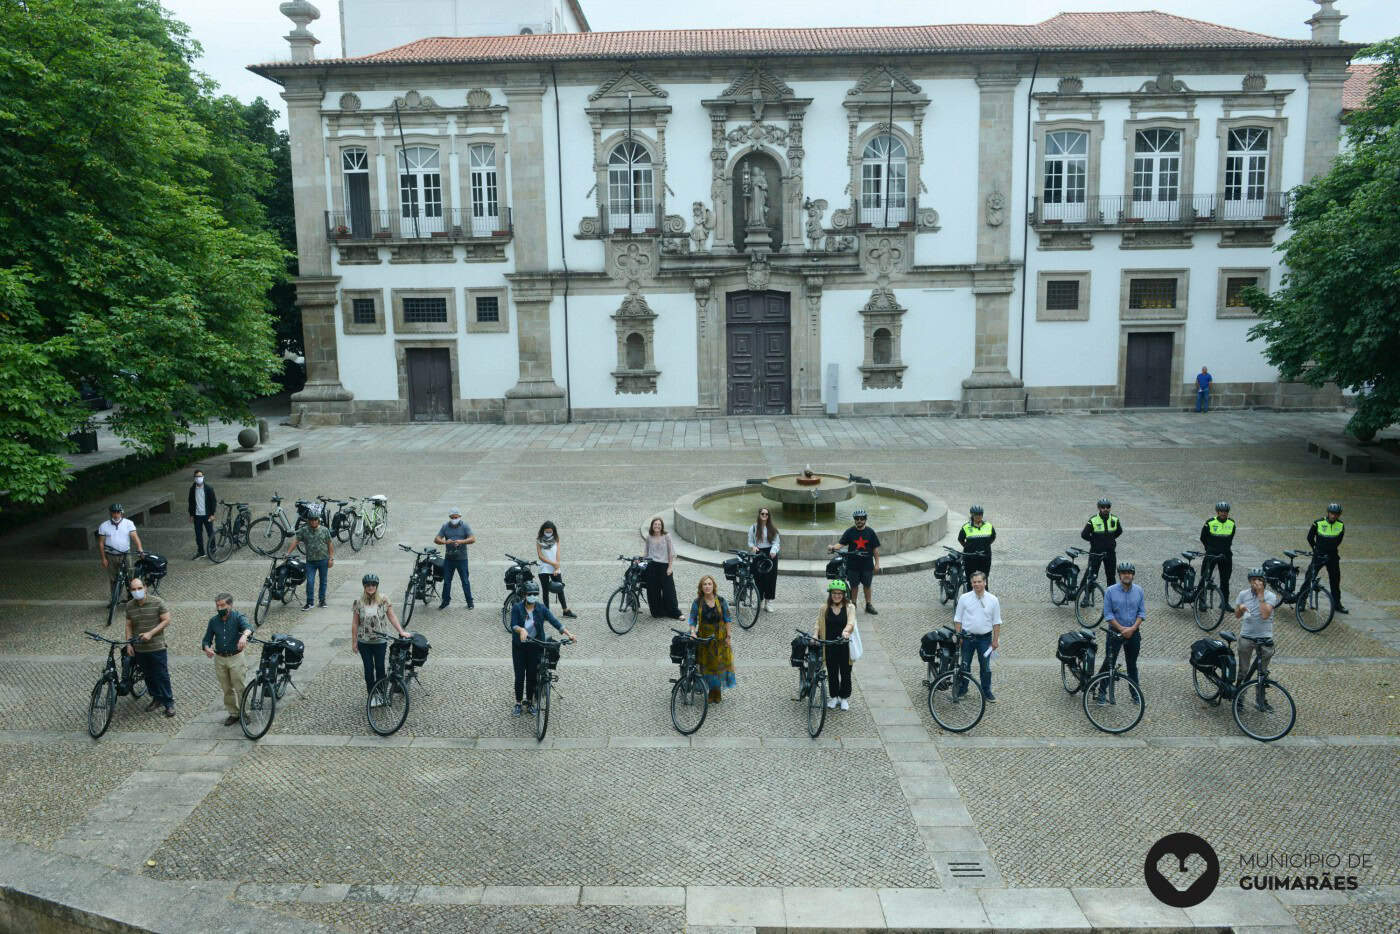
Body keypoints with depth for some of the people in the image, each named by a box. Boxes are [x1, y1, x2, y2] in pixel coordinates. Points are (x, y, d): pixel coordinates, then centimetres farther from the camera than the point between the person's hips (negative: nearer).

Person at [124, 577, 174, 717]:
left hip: (157, 647, -4)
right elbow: (129, 625, 11)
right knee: (148, 675, 15)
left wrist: (150, 633, -17)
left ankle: (169, 703, 10)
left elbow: (166, 620, -9)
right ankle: (157, 698, 32)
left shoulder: (157, 602, -10)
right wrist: (129, 643, 3)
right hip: (139, 649, 4)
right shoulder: (129, 605, 2)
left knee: (162, 676, 1)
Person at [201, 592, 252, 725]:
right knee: (227, 689, 12)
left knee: (240, 688, -1)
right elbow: (206, 639, 6)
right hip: (219, 659, 4)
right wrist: (207, 648, -18)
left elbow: (248, 626, -32)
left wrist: (244, 635, -55)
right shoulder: (213, 621, 2)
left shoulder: (238, 617, -11)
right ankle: (233, 713, 24)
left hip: (236, 658, -4)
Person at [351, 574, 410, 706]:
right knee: (369, 668, 6)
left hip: (380, 641, 0)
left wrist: (401, 631, -9)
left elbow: (392, 616, -2)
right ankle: (371, 695, 18)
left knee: (380, 667, 7)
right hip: (364, 642, 0)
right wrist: (354, 641, 1)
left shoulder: (383, 600, -6)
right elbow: (355, 623, -1)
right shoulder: (358, 601, -6)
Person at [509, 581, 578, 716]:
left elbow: (554, 622, -12)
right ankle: (518, 704, 14)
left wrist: (569, 634, -23)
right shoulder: (517, 608, -9)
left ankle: (529, 701, 24)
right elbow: (513, 625, -18)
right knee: (519, 676, 1)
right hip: (519, 646, -1)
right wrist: (521, 630, -41)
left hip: (535, 646, 1)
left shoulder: (541, 609, -5)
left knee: (532, 675, 6)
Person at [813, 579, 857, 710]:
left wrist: (846, 631, -39)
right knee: (832, 673, 11)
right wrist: (815, 634, -20)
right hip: (830, 646, 1)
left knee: (845, 673, 9)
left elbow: (851, 623, -19)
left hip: (845, 646, -1)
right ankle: (833, 696, 28)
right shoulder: (824, 608, 1)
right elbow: (818, 623, -1)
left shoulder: (849, 608, -4)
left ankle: (844, 698, 26)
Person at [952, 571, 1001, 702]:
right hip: (967, 637, 0)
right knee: (965, 665, 10)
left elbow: (996, 622, 2)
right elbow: (958, 619, 1)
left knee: (985, 667, 7)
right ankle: (962, 689, 24)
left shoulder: (993, 600, -3)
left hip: (985, 638, 0)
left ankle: (987, 691, 22)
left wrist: (996, 639, -1)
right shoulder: (964, 598, -4)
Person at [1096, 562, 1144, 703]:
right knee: (1109, 663, -2)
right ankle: (1101, 693, 7)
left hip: (1133, 633, 2)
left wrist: (1132, 628, -12)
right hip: (1115, 632, -2)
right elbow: (1108, 614, -8)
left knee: (1132, 665, 12)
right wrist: (1121, 628, -15)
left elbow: (1142, 612, 1)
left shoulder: (1139, 591, 1)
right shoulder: (1110, 591, -8)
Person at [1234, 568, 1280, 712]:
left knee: (1263, 672, 10)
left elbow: (1265, 615, -22)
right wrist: (1241, 608, -17)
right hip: (1246, 637, 1)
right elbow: (1237, 616, 6)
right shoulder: (1243, 594, 1)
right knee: (1243, 670, 5)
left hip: (1265, 637, -1)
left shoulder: (1270, 596, -7)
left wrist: (1261, 594, -20)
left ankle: (1260, 700, 23)